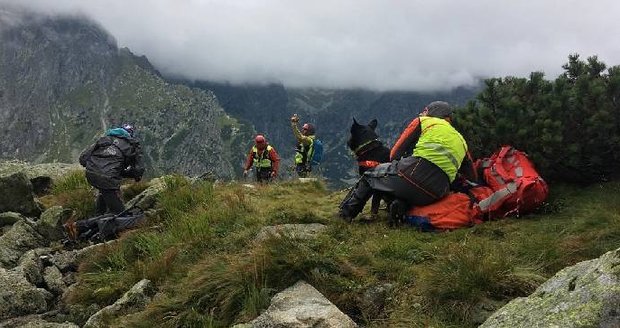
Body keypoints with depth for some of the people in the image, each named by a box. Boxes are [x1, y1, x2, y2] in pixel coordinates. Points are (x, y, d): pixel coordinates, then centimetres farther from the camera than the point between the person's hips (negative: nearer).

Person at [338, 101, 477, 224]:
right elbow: (472, 176, 27)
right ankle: (402, 205, 0)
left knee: (372, 175, 20)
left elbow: (394, 154, 14)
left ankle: (346, 212, 19)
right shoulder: (461, 140, 29)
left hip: (415, 173, -4)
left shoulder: (422, 122, 16)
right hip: (437, 194, 4)